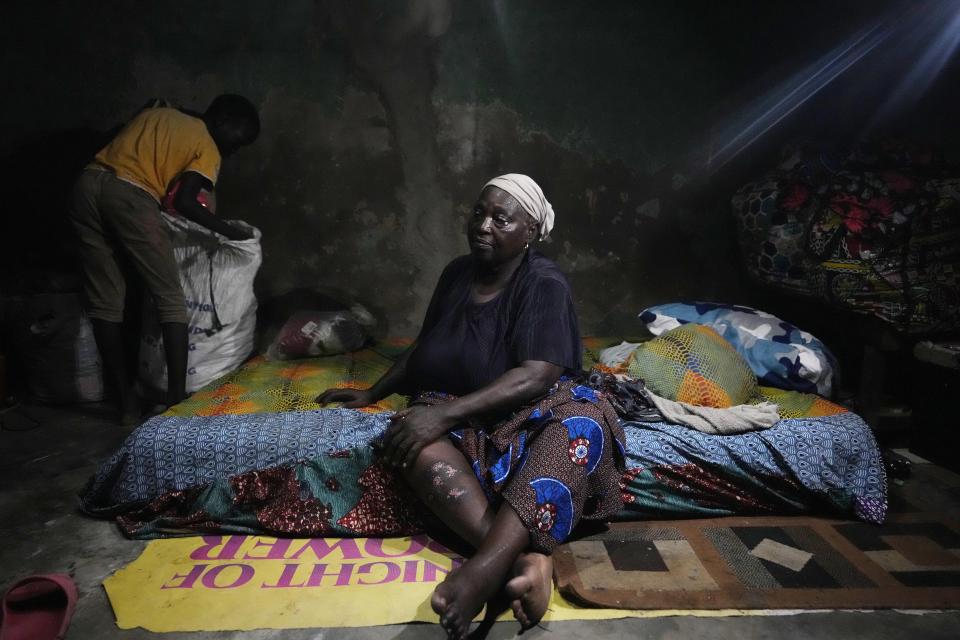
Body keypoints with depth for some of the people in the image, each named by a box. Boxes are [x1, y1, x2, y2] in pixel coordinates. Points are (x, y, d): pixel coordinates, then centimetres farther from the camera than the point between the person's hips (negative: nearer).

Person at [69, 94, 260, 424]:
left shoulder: (156, 112, 29)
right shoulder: (208, 148, 7)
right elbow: (183, 202, -5)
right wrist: (228, 231, 6)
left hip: (87, 184, 7)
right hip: (128, 195, -7)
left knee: (105, 301, 9)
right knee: (170, 299, 2)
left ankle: (126, 401, 14)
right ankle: (177, 399, -1)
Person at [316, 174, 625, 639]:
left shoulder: (544, 284, -10)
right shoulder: (457, 273, 7)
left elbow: (535, 377, -22)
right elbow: (422, 348, 20)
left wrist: (447, 412, -29)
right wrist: (372, 393, 15)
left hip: (528, 411, -3)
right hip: (455, 413, 4)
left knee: (583, 424, -38)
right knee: (419, 447, -32)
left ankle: (484, 568, -51)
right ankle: (523, 559, -43)